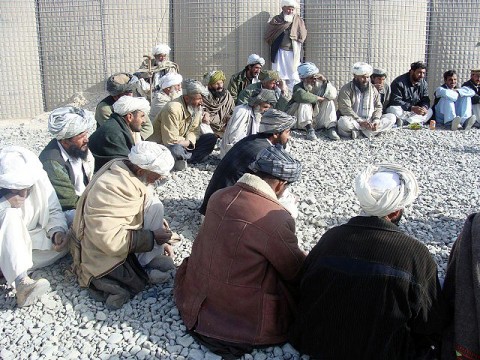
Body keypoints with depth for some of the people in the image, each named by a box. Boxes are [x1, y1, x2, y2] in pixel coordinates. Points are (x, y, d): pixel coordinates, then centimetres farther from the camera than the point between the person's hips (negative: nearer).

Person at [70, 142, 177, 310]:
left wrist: (160, 239, 2)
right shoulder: (112, 189, -31)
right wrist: (152, 238, -26)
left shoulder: (130, 175, -3)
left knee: (154, 207, -4)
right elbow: (108, 239, -35)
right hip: (105, 257, -9)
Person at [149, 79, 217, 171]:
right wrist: (188, 141, -14)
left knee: (211, 138, -4)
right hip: (162, 145, -8)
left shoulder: (197, 108, 0)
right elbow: (170, 141, -29)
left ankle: (184, 159, -13)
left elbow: (194, 131, 2)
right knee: (176, 150, -42)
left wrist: (188, 141, -20)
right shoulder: (172, 109, -26)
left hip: (182, 145, 9)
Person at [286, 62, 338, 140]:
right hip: (301, 122, -4)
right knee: (305, 102, -26)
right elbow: (302, 96, -35)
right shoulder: (298, 87, -9)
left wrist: (325, 81, -22)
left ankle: (331, 129, -22)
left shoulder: (320, 85, 4)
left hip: (317, 121, 4)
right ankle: (309, 130, -37)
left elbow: (333, 95, -12)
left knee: (329, 102, -9)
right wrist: (319, 98, -22)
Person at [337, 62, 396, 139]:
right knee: (343, 122, -37)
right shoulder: (346, 89, -2)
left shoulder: (373, 89, 14)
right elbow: (345, 109, -14)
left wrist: (376, 120, -11)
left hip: (370, 122, 6)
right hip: (354, 122, -6)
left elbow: (378, 107, 11)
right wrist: (360, 122, -25)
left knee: (392, 117, -14)